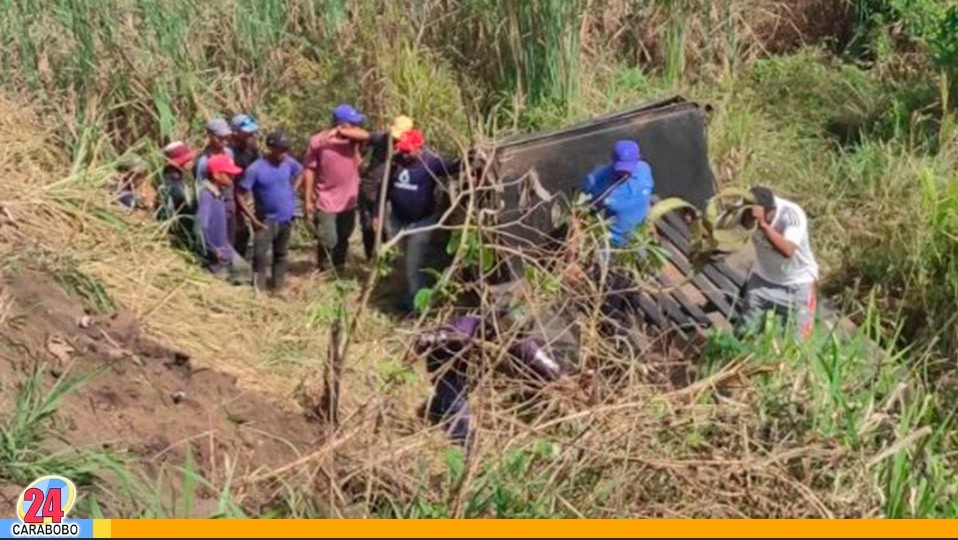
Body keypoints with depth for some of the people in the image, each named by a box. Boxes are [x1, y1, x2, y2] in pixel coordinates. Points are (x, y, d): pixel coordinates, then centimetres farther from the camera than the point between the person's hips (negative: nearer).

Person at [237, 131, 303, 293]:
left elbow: (300, 172, 19)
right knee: (260, 254, -15)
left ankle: (277, 288, 27)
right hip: (266, 220, -5)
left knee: (281, 254, 15)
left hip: (286, 218, 5)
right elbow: (240, 196, -17)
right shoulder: (255, 169, -21)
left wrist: (292, 190, 6)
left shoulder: (288, 162, -7)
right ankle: (258, 290, -7)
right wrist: (253, 219, -18)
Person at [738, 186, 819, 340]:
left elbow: (787, 251, -47)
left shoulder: (792, 214, -34)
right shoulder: (748, 211, -21)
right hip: (763, 277, 4)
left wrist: (763, 225, -54)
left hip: (798, 281, -4)